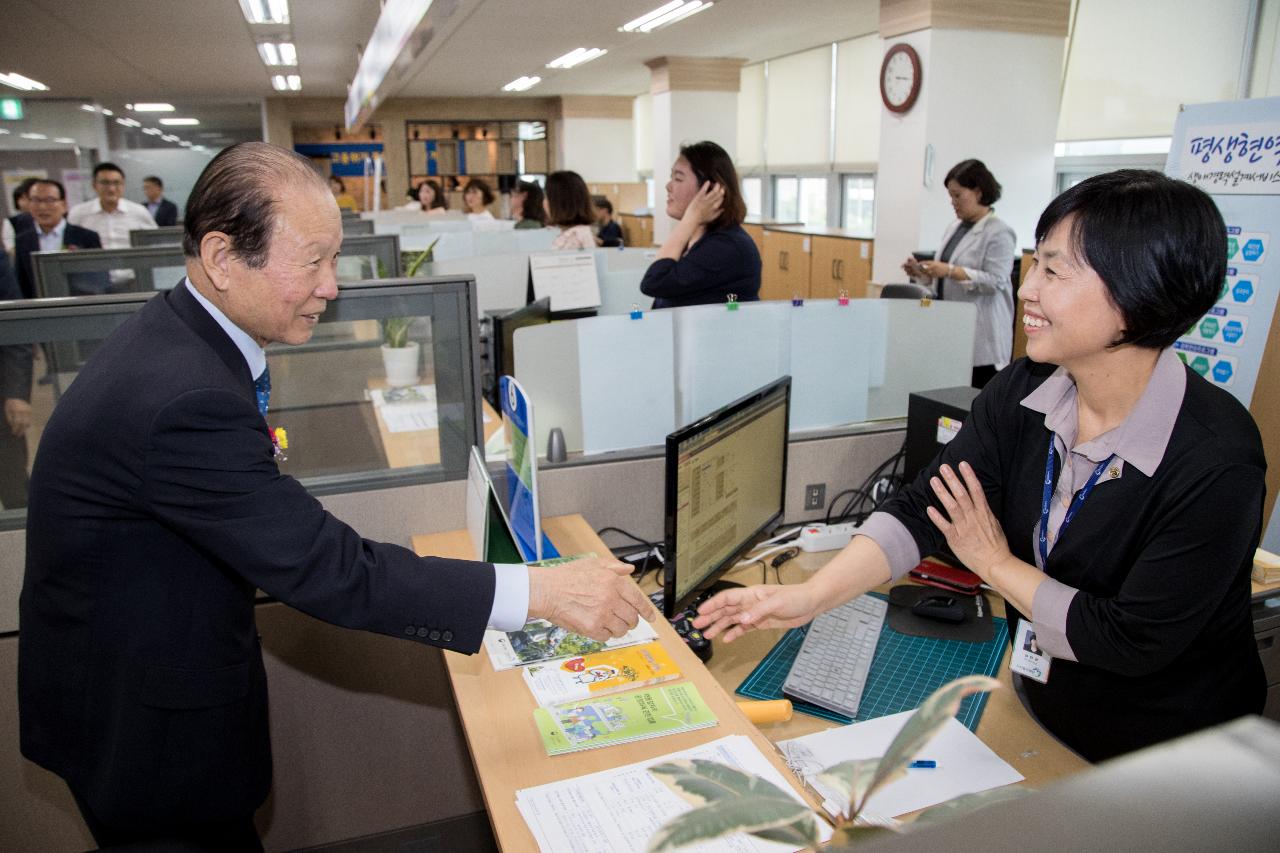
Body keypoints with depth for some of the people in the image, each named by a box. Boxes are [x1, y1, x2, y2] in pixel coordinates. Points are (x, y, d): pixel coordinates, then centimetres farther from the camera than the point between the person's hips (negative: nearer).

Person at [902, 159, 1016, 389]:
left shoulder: (998, 233, -9)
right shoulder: (954, 228, 14)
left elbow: (996, 282, -18)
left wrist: (951, 271, -23)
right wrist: (923, 272, 3)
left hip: (981, 336, -7)